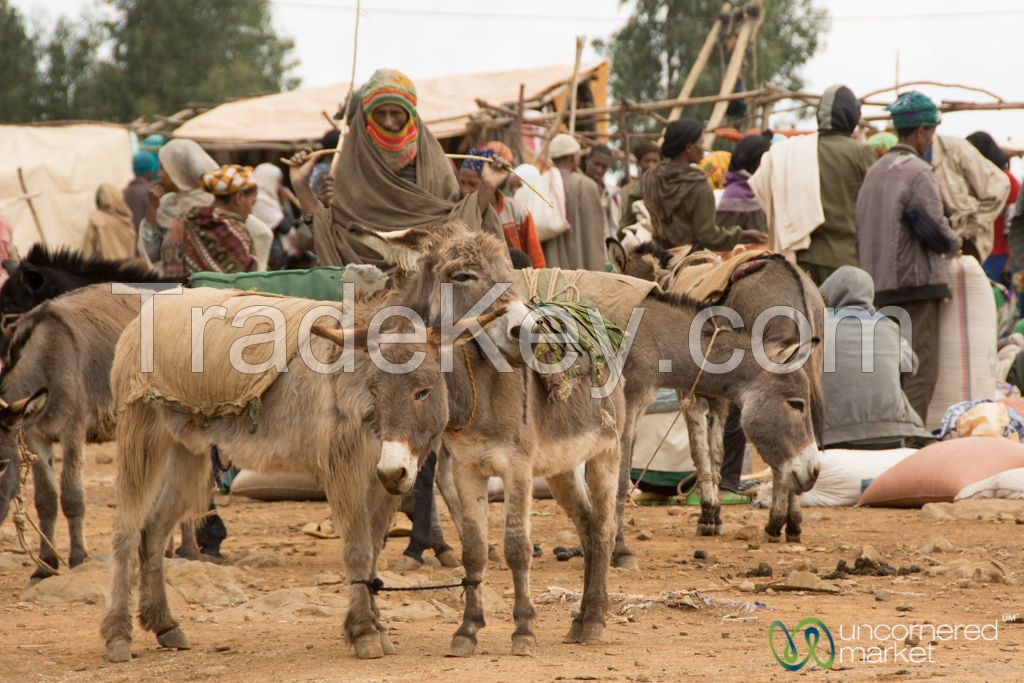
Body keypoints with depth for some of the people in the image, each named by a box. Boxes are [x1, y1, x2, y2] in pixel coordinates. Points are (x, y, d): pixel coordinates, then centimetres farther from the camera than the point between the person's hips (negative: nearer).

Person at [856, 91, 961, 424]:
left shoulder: (875, 171, 14)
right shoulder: (918, 172, -12)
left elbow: (860, 226, 16)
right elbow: (935, 228, -15)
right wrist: (954, 243, 5)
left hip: (879, 283, 9)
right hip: (916, 282, -9)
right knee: (921, 367, -6)